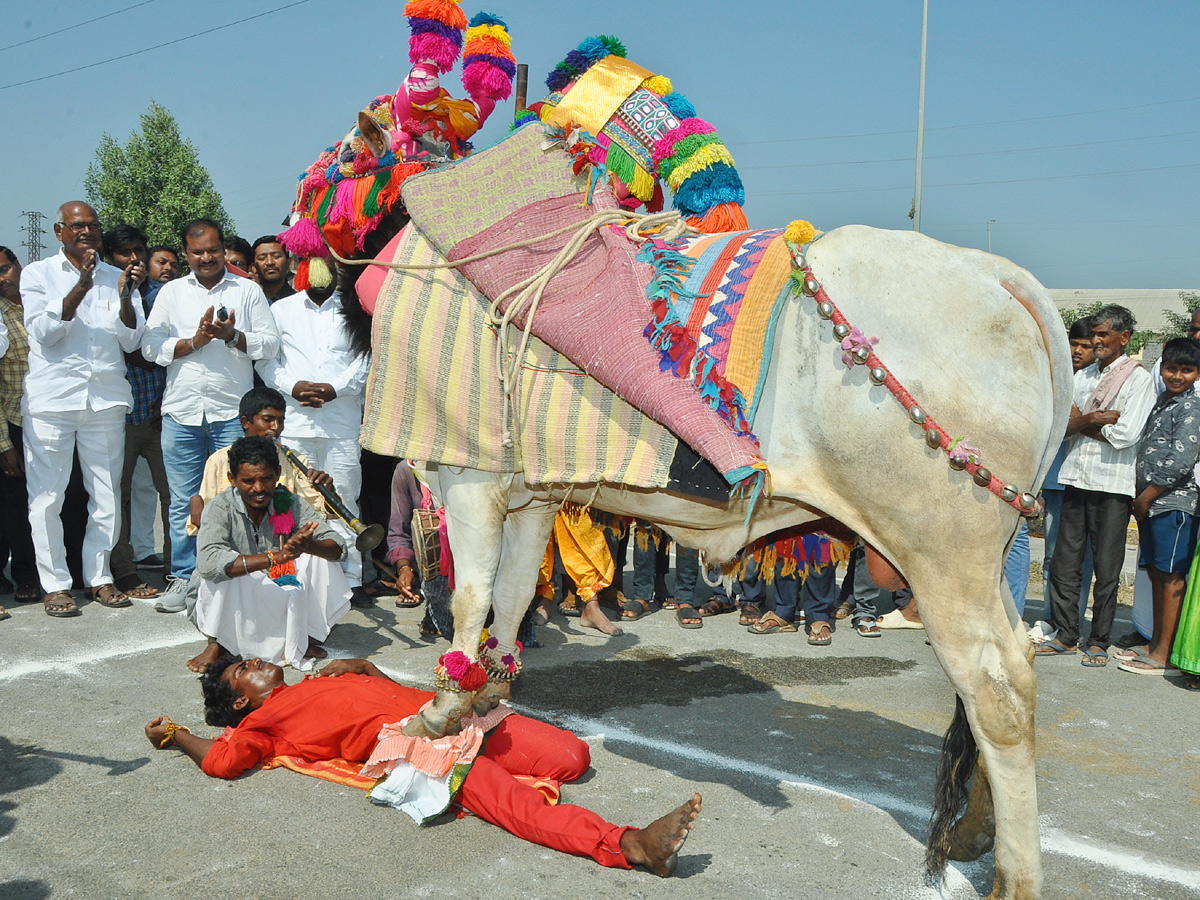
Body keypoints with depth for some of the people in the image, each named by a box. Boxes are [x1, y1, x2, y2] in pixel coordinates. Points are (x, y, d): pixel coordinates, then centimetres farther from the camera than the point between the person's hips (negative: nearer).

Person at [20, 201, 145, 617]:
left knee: (106, 495, 5)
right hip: (51, 399, -2)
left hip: (105, 399, 2)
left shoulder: (115, 277, 12)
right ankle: (55, 584, 9)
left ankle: (99, 577, 17)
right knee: (47, 496, -1)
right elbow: (43, 332, -8)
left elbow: (131, 341, 4)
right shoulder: (38, 274, 6)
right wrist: (81, 286, -18)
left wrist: (125, 295, -12)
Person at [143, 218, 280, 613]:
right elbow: (150, 346, 7)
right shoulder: (171, 292, 15)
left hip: (232, 412, -2)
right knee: (183, 500, 4)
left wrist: (232, 336, -12)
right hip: (181, 411, 2)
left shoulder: (247, 290, 10)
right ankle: (183, 575, 14)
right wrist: (194, 341, -7)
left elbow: (270, 343, 4)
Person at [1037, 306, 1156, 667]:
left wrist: (1082, 423, -3)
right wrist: (1099, 418, -10)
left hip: (1113, 485, -5)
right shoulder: (1082, 376, 16)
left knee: (1106, 570, 1)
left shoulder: (1138, 378, -1)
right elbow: (1060, 423, 4)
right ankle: (1066, 636, 16)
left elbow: (1126, 434, -13)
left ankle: (1099, 642, 11)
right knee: (1064, 563, 6)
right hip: (1077, 480, 5)